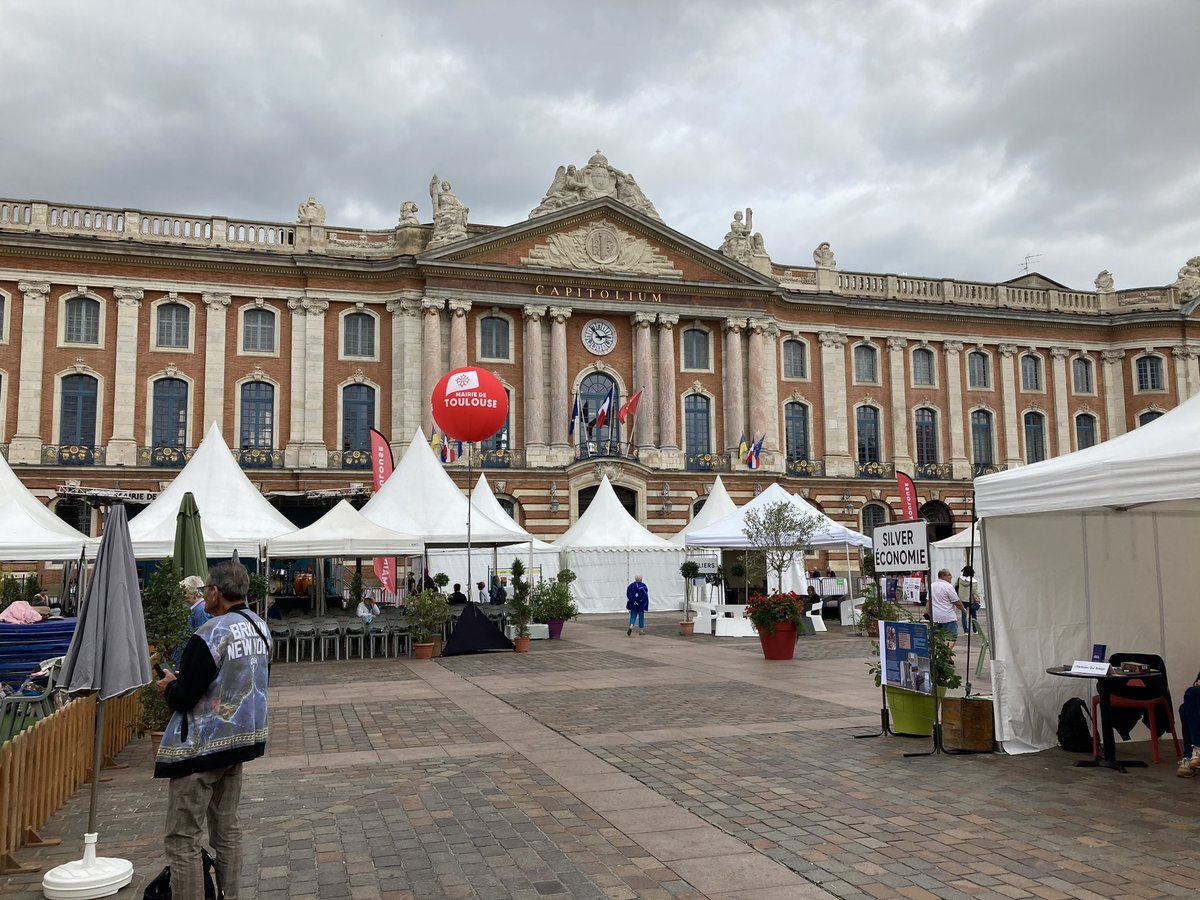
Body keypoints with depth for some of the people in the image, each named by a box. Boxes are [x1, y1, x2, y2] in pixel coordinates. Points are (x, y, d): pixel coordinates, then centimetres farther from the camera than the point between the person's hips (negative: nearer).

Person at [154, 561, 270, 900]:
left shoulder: (209, 636, -21)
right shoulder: (260, 627, 3)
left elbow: (183, 698, -19)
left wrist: (169, 686, 3)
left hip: (200, 746, -8)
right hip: (240, 738, 8)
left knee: (182, 840, 1)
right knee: (227, 829, 17)